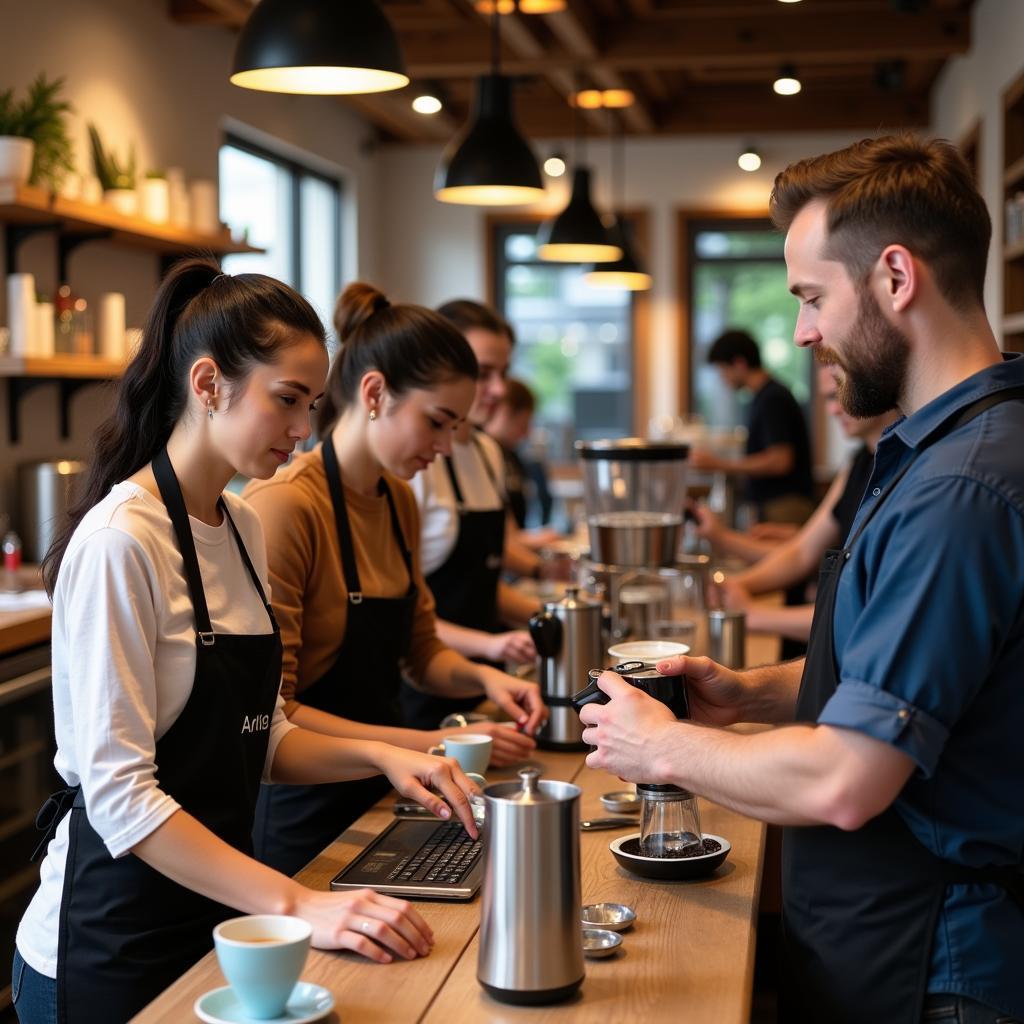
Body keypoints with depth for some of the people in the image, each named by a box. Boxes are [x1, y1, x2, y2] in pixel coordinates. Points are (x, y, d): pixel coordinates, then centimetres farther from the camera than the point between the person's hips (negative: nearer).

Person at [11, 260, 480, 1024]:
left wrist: (379, 756, -5)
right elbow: (119, 792, -24)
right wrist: (299, 905, -29)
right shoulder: (121, 540, -20)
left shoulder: (244, 530, 5)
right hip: (112, 947, -8)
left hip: (213, 917, 8)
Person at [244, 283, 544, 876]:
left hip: (375, 800, 8)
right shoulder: (283, 505, -20)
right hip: (301, 819, -8)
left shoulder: (398, 500, 6)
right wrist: (427, 745, -25)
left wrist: (484, 678, -4)